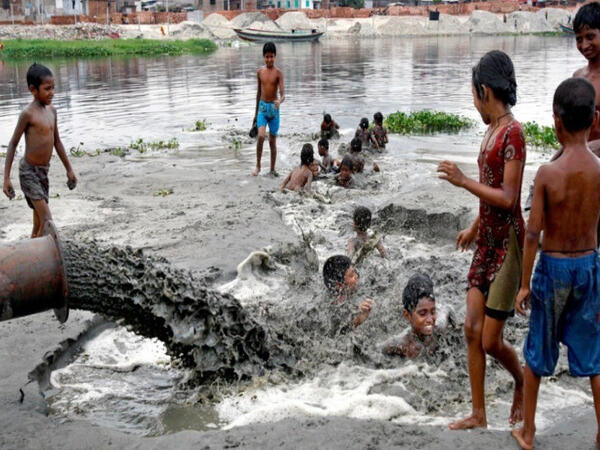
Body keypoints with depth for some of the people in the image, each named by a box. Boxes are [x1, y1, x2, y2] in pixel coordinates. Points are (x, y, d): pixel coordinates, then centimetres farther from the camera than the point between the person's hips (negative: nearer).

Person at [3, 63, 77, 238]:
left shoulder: (52, 110, 7)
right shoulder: (28, 114, -14)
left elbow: (57, 141, 17)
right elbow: (13, 144, -12)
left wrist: (69, 169, 19)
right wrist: (6, 178, -15)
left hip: (44, 171, 7)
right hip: (28, 171, -7)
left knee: (39, 222, 12)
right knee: (47, 221, -14)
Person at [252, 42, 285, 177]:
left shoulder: (278, 73, -6)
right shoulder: (260, 72, 5)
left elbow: (283, 93, -14)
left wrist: (279, 101, -39)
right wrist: (256, 112, 20)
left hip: (274, 108, -2)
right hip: (262, 107, 2)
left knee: (272, 141, 5)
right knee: (261, 136, -18)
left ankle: (272, 169, 18)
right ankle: (258, 166, -4)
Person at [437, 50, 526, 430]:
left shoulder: (513, 132, -17)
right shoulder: (492, 131, 10)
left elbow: (508, 198, -22)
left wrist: (463, 181, -19)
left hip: (507, 244, -9)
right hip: (487, 243, 9)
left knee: (491, 341, 0)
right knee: (472, 329, 8)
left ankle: (522, 384, 31)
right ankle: (478, 414, 18)